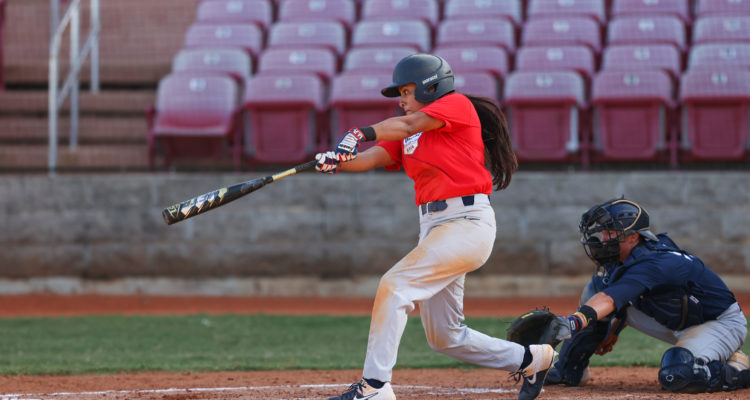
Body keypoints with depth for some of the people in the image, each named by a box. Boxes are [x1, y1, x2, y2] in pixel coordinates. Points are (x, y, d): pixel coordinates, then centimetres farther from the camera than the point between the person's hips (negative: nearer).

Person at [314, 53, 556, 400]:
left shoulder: (457, 105, -3)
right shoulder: (404, 138, 18)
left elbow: (409, 125, -19)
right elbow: (372, 158, 1)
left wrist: (362, 134, -33)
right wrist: (337, 161, -20)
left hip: (467, 224, -9)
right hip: (433, 228, 9)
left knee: (395, 285, -21)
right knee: (444, 338, 12)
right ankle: (531, 359, 30)